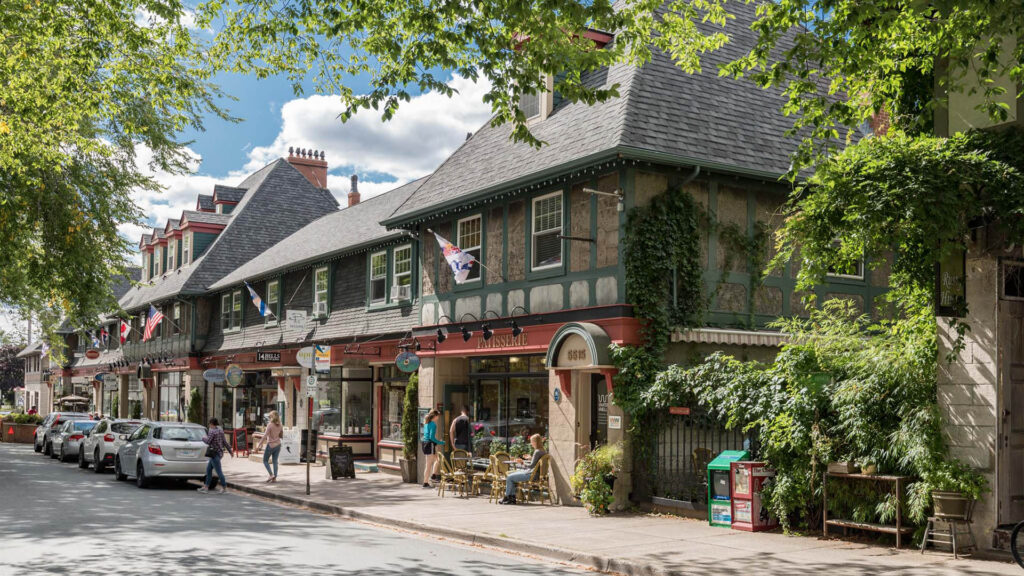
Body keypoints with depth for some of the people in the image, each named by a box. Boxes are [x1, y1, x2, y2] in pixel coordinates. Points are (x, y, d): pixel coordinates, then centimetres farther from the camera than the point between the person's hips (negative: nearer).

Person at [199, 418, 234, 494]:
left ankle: (224, 487, 2)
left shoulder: (212, 431, -15)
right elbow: (225, 442, 11)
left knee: (218, 471, -3)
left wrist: (204, 438, 1)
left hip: (215, 453, -9)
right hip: (220, 453, 9)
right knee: (208, 469, 15)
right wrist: (230, 451, 15)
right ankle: (206, 486, 18)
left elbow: (208, 441, -20)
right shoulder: (220, 431, 10)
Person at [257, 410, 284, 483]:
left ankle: (271, 474, -5)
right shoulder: (280, 425, 1)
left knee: (265, 460, 10)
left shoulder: (270, 425, -16)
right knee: (275, 461, 9)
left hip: (271, 445, -5)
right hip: (278, 444, 5)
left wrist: (259, 445, -17)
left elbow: (265, 436, -19)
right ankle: (275, 477, 6)